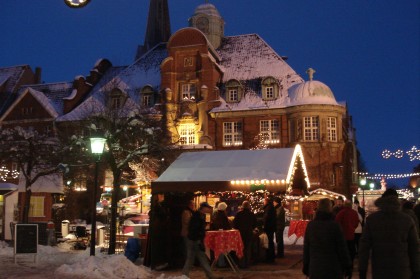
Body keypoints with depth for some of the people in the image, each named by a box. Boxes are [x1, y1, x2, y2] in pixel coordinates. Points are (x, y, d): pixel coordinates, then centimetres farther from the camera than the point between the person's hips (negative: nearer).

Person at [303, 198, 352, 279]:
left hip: (315, 269, 4)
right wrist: (347, 267, 2)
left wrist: (306, 266, 17)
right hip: (333, 269, -3)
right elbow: (342, 248, -7)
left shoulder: (311, 225, 1)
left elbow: (306, 247, 7)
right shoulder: (334, 225, -11)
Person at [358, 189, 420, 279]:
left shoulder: (371, 219, -4)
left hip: (379, 270, 0)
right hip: (402, 271, 0)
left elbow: (364, 245, -5)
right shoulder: (407, 219, -2)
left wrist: (362, 270, 0)